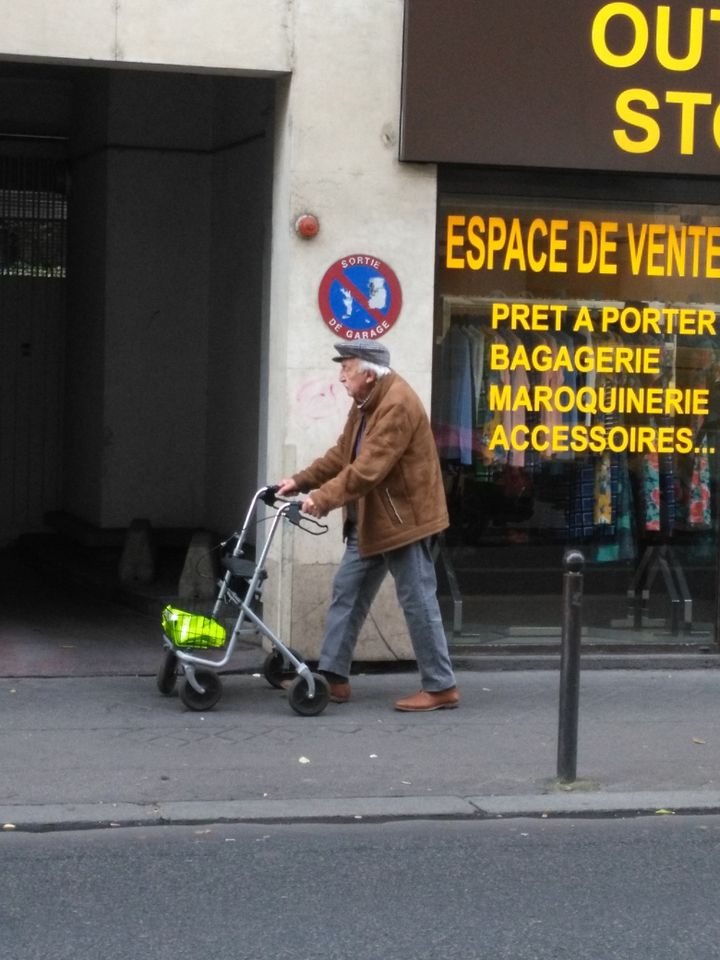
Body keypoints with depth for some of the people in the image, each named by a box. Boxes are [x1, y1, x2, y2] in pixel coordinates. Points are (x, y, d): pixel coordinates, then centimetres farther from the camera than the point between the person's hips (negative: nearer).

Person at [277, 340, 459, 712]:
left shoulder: (397, 404, -22)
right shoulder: (366, 402, 10)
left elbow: (369, 468, -29)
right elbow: (341, 454, 15)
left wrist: (324, 498, -29)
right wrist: (301, 482, 5)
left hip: (402, 519, -10)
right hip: (369, 522, 10)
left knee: (418, 602, -4)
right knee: (346, 593, 11)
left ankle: (441, 687, 4)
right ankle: (333, 677, 17)